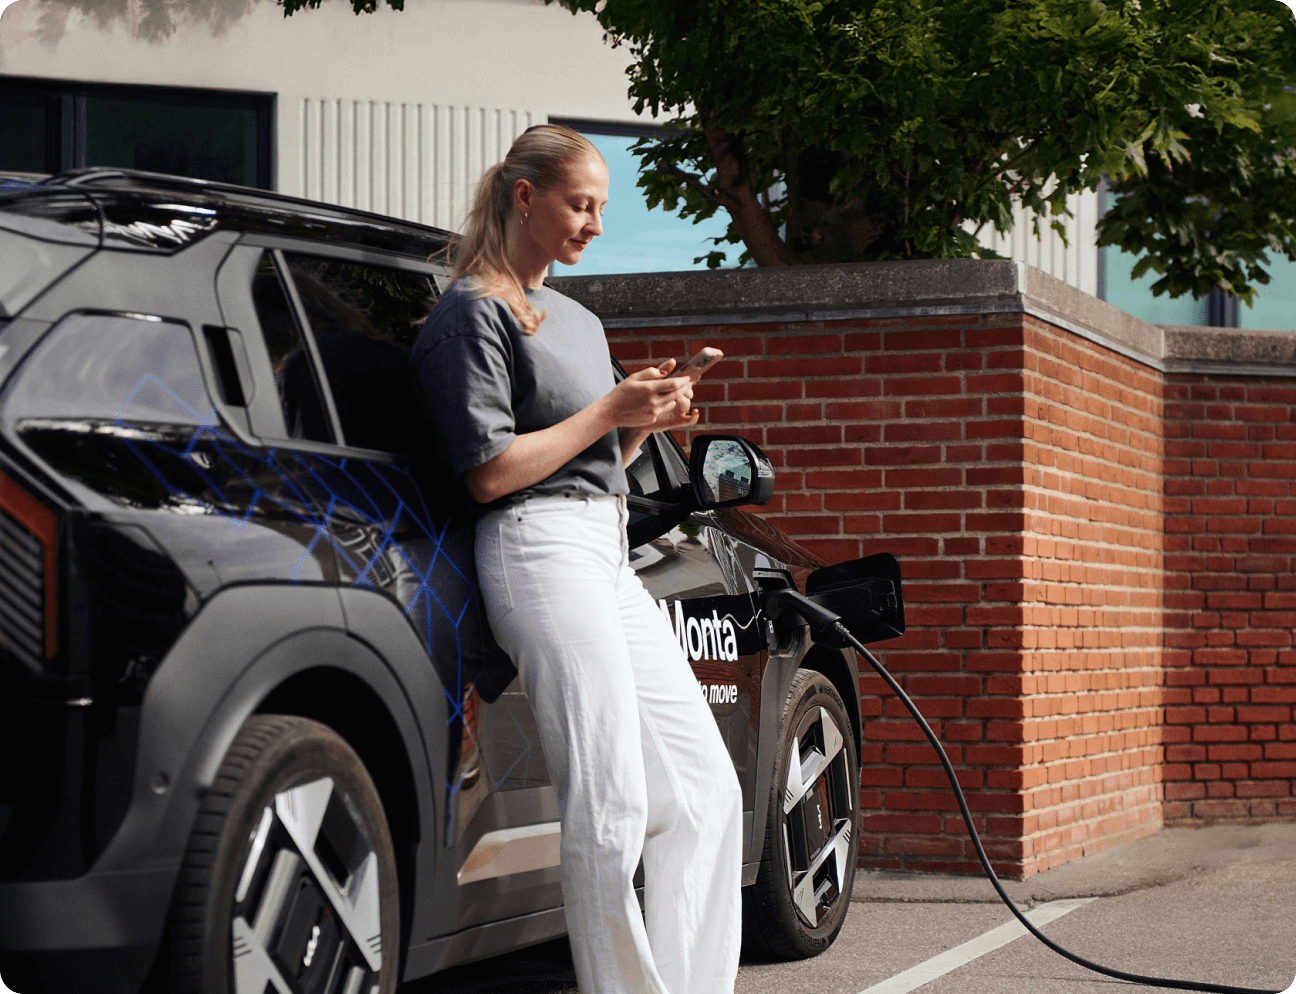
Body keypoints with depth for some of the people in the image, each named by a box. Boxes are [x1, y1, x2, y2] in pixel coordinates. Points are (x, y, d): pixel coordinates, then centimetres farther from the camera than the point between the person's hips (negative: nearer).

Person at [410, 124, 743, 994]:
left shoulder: (578, 321, 24)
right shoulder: (473, 312, -3)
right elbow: (491, 473, -11)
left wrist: (649, 420, 7)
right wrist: (610, 412, -9)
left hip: (609, 556, 9)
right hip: (541, 547, -9)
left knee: (705, 791, 4)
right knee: (612, 809, -15)